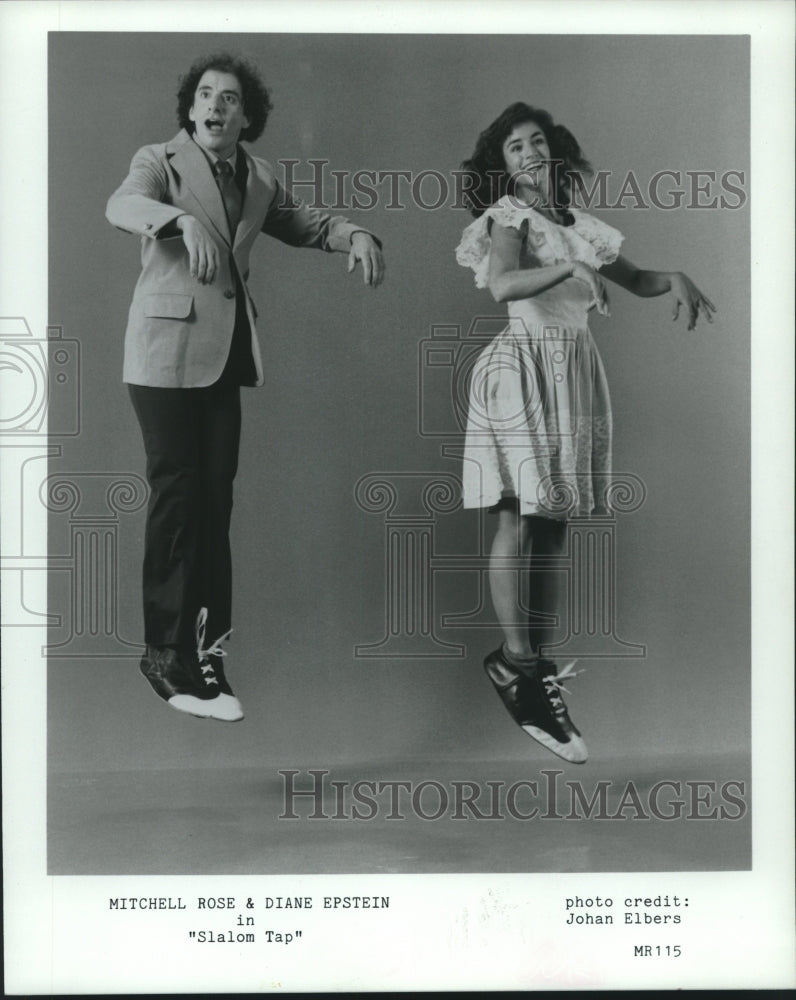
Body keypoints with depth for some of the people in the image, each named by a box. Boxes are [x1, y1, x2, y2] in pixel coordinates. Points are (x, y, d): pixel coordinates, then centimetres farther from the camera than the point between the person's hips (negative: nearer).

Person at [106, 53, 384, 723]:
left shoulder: (257, 179, 14)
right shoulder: (161, 161, -2)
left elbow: (306, 223, 22)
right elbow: (121, 204, -21)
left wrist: (354, 235, 0)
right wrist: (183, 221, -41)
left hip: (226, 355, 6)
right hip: (168, 349, -5)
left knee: (215, 499, 7)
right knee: (177, 498, -7)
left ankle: (205, 641, 17)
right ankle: (169, 655, 0)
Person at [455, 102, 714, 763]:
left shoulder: (574, 223, 18)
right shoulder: (509, 217, 0)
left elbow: (633, 280, 21)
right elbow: (501, 285, -19)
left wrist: (674, 278, 0)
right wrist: (572, 268, -31)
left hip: (575, 373, 6)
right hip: (525, 365, -6)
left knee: (552, 528, 5)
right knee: (519, 515, -12)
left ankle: (534, 680, 10)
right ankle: (517, 658, -8)